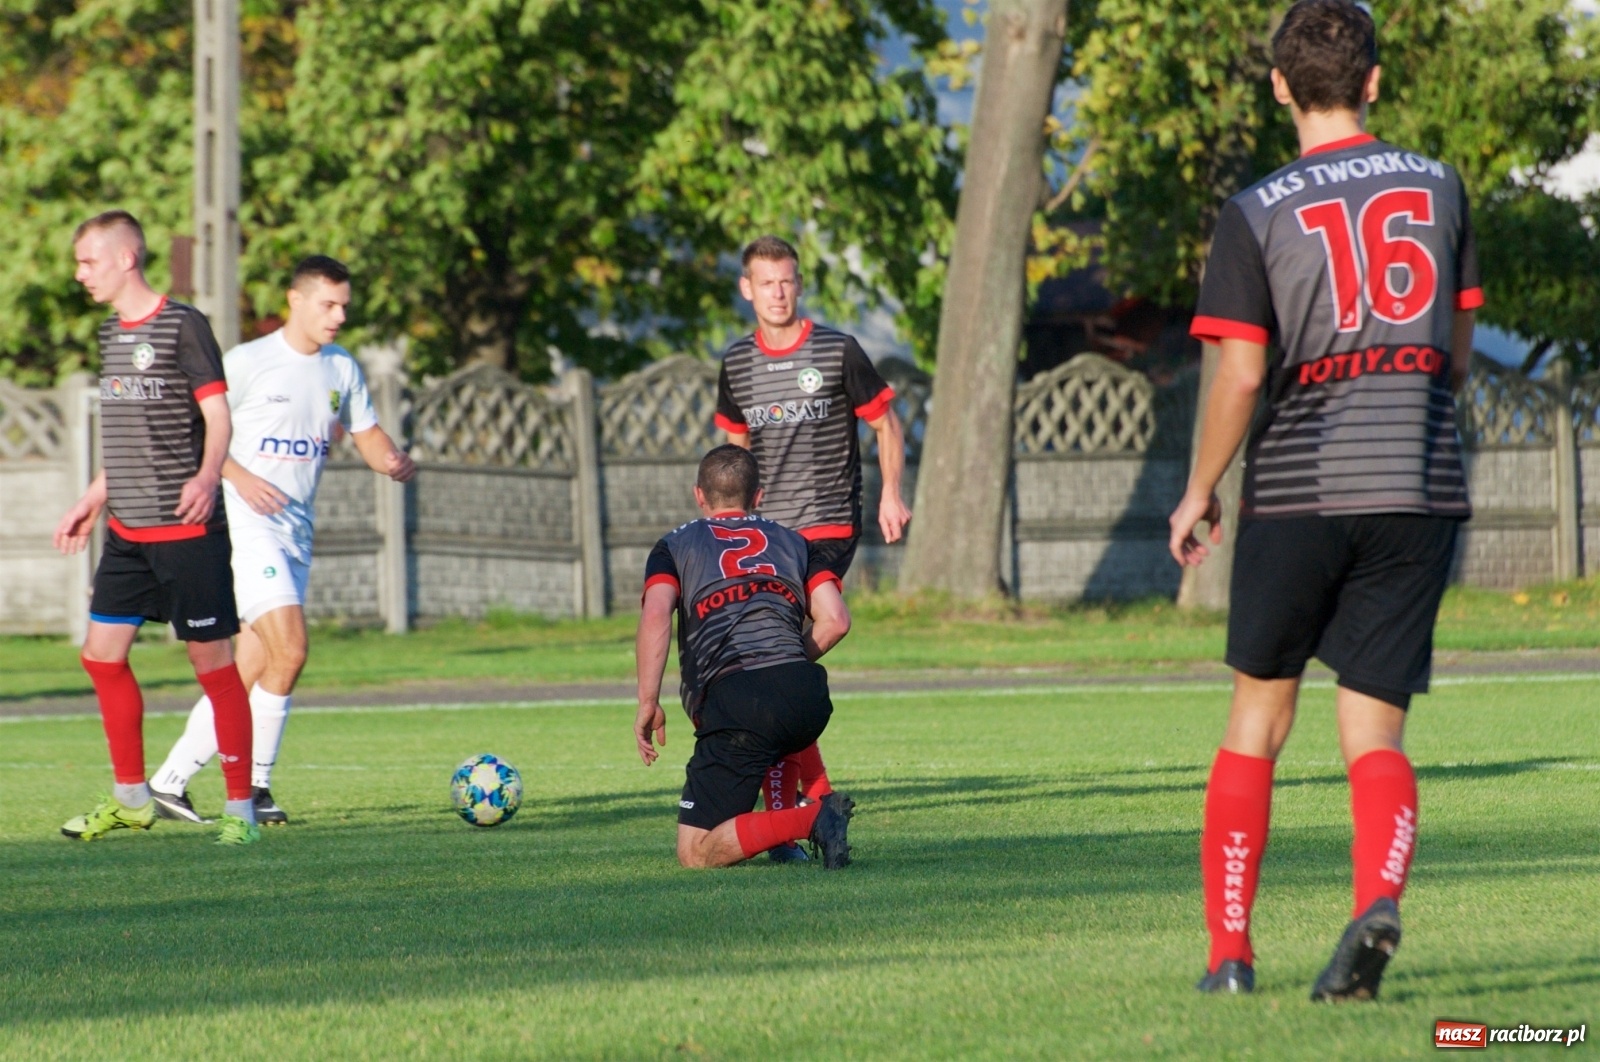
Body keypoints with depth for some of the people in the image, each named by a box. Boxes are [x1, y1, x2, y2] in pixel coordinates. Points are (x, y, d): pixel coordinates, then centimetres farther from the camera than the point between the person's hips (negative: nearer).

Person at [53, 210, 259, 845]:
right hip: (127, 531, 8)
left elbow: (217, 415, -13)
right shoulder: (111, 333, 14)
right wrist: (93, 501, 27)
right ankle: (130, 798, 19)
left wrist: (208, 475, -31)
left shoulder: (182, 326, -9)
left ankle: (241, 807, 2)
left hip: (187, 530, -8)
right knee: (101, 655, 6)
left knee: (212, 660, -4)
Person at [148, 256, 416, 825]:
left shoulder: (343, 369, 12)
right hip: (247, 523, -7)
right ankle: (254, 783, -10)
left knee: (250, 673, 3)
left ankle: (172, 779, 9)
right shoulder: (247, 361, -7)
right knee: (288, 649, -20)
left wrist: (395, 462, -7)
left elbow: (369, 437, 16)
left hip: (298, 530, 7)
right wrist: (238, 475, -20)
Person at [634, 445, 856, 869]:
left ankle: (812, 818, -22)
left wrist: (648, 702, -2)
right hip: (808, 701, 4)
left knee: (697, 852, -4)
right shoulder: (792, 541, 26)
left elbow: (656, 617, -1)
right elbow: (834, 621, 11)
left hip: (733, 702, -4)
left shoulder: (675, 546, 19)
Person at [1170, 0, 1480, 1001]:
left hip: (1299, 486, -2)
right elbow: (1458, 351, 13)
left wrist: (1199, 494, 5)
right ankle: (1379, 896, -26)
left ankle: (1230, 949, 13)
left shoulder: (1257, 213, -3)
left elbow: (1241, 375, -8)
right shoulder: (1439, 187, 7)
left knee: (1259, 713, 13)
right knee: (1374, 731, 3)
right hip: (1421, 486, 2)